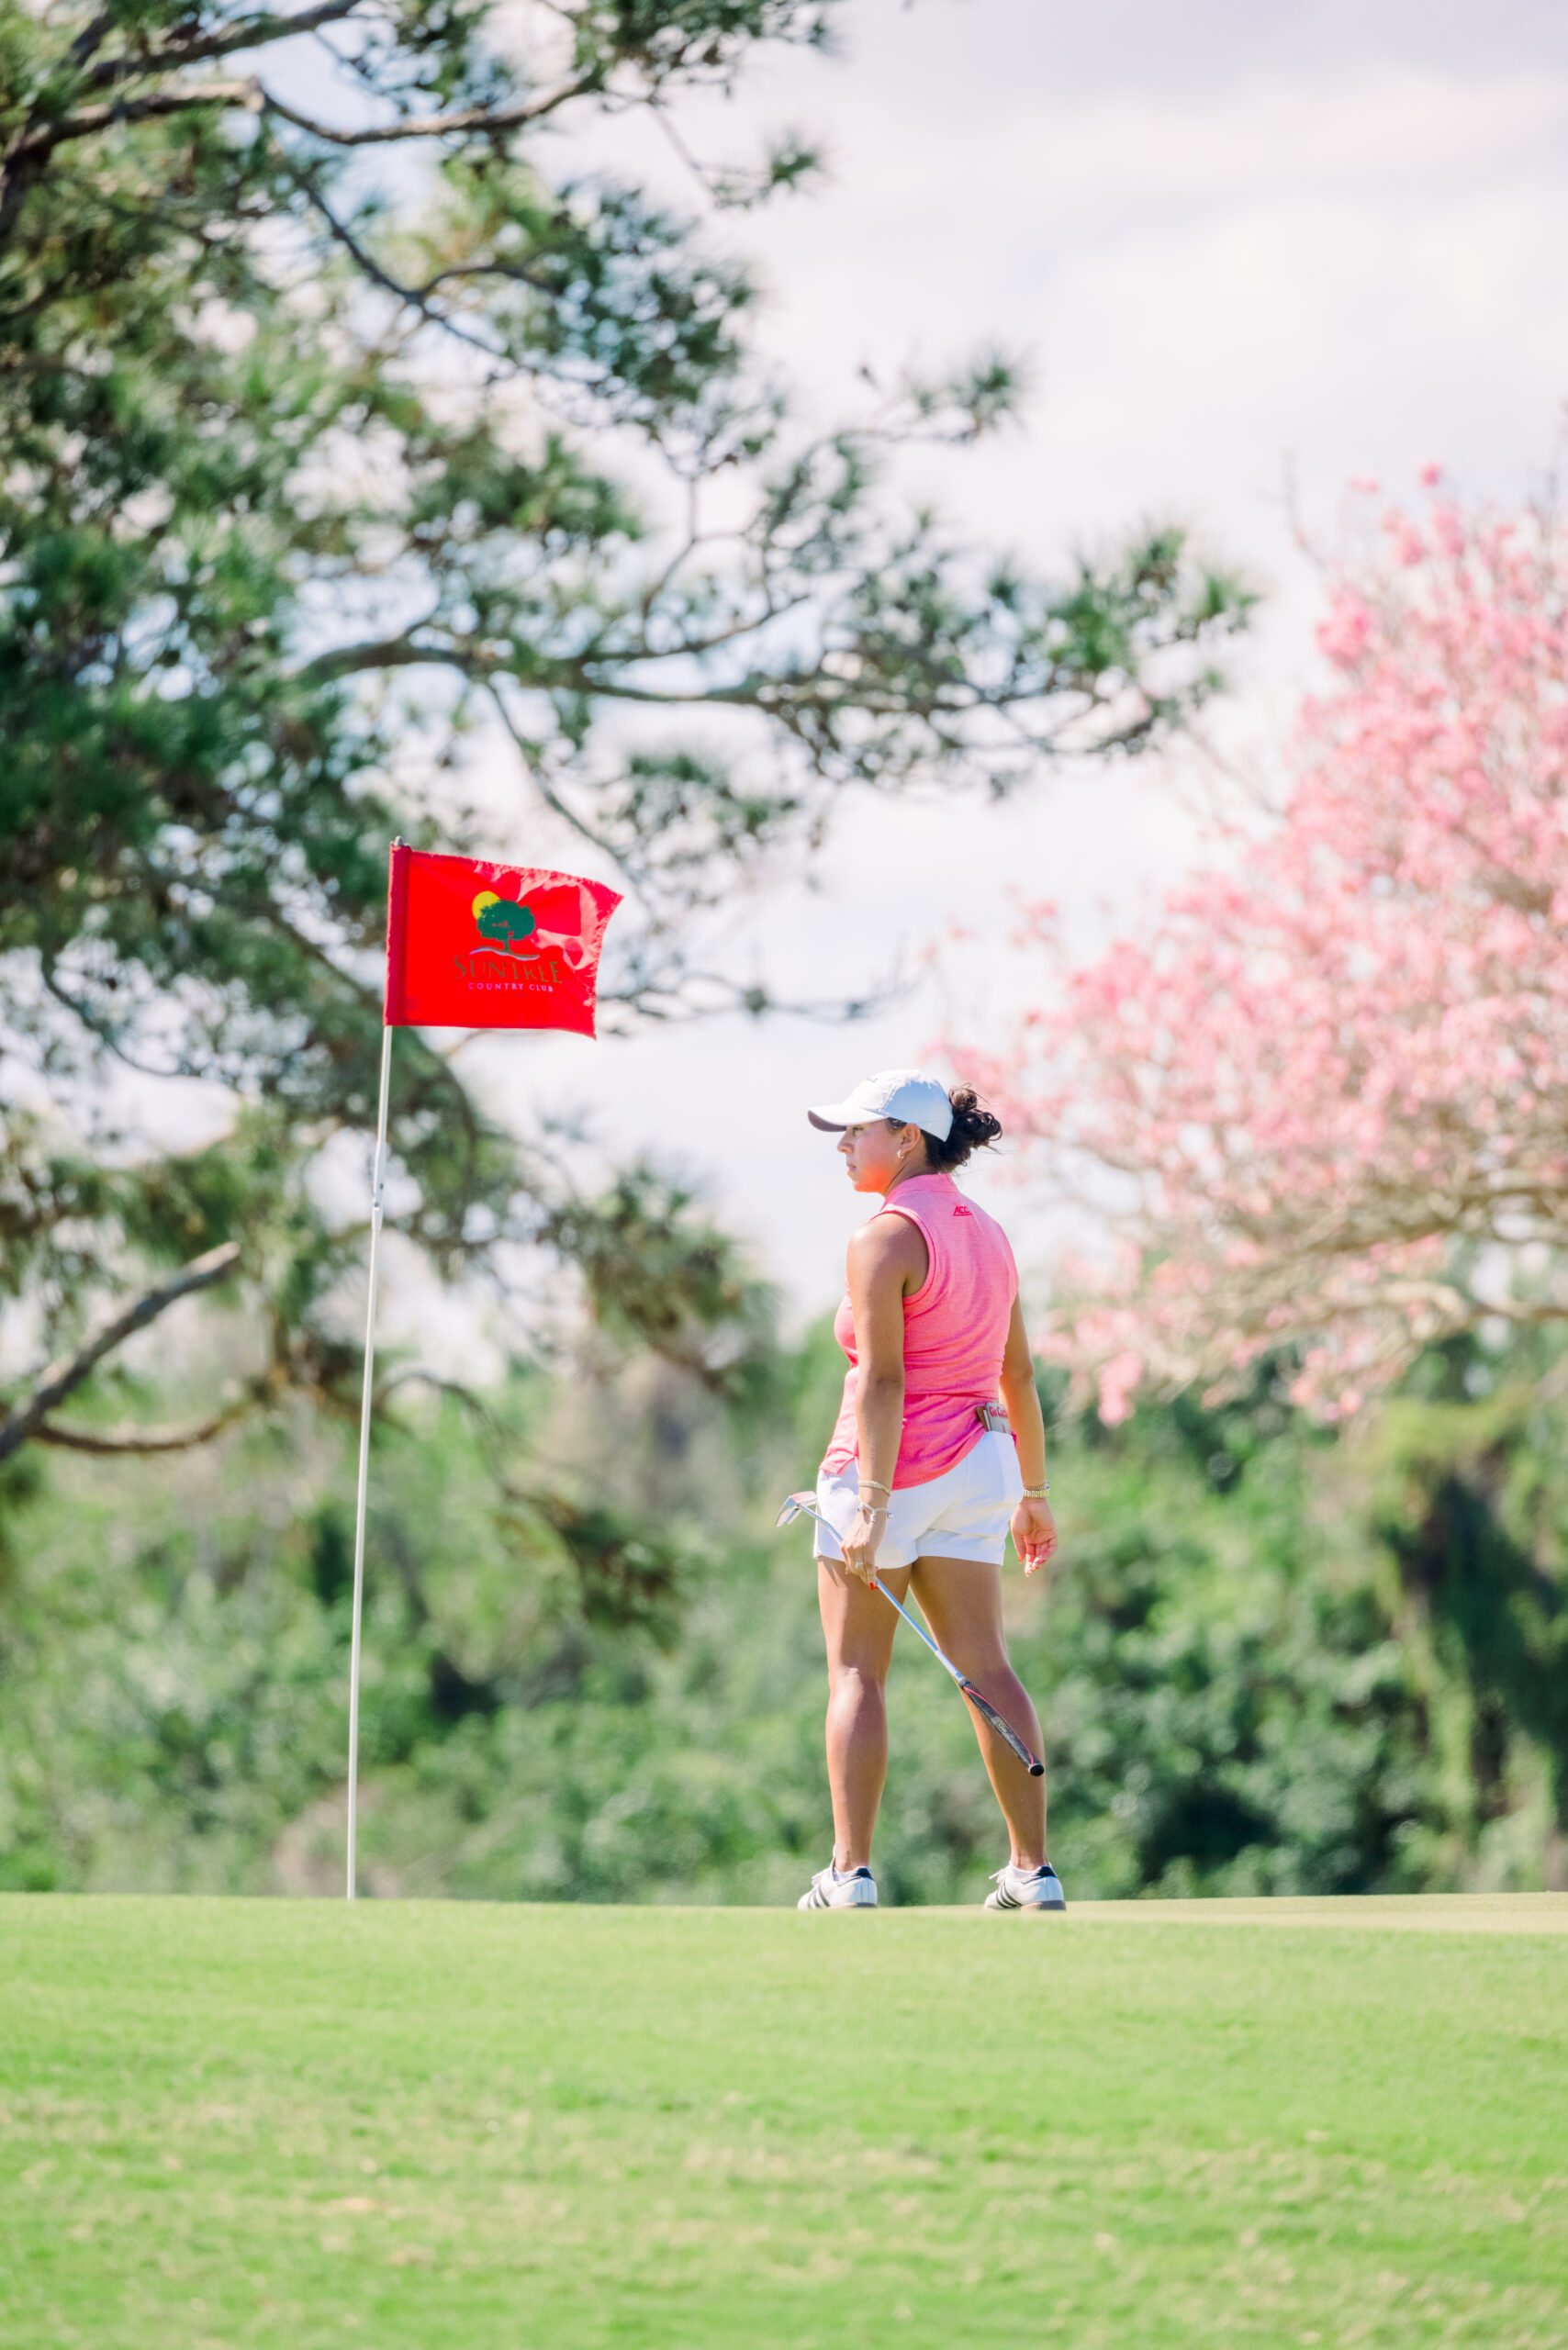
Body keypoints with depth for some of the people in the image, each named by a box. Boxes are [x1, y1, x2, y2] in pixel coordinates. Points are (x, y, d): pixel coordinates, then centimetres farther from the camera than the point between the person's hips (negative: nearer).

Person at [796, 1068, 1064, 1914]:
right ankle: (1033, 1868, 1)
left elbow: (882, 1380, -19)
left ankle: (851, 1870, -3)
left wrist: (871, 1505, -22)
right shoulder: (989, 1234, 12)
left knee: (856, 1673, 0)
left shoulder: (885, 1237, -12)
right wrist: (1032, 1490, 21)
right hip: (980, 1461, 7)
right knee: (986, 1665, 5)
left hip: (892, 1464, -7)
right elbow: (1018, 1375, 16)